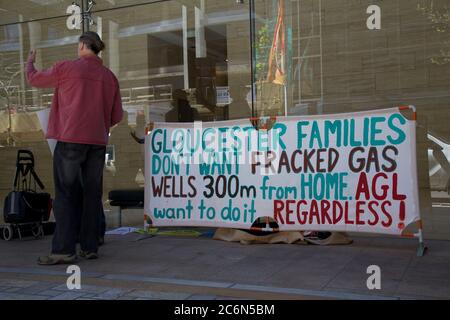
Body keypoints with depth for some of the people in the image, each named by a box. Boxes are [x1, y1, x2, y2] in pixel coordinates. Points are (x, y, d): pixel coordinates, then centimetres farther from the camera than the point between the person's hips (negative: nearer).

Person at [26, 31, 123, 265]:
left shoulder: (66, 68, -2)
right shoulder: (110, 76, 9)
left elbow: (34, 79, 13)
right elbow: (117, 116, 10)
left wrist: (30, 62, 33)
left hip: (71, 138, -4)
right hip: (98, 142, 4)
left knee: (65, 194, -1)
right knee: (93, 194, 9)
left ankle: (63, 250, -4)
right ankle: (90, 247, 12)